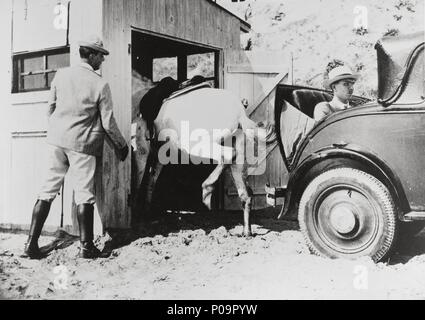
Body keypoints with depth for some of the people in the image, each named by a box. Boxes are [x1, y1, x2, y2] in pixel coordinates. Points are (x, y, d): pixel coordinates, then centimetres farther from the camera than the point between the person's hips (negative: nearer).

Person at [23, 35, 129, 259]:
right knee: (84, 194, 5)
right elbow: (108, 122, -4)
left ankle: (31, 244, 12)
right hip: (82, 143, -4)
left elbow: (50, 108, 10)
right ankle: (86, 247, 11)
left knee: (48, 190, 10)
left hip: (56, 139, 4)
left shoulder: (61, 75, 3)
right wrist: (121, 145, 10)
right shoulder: (100, 85, -8)